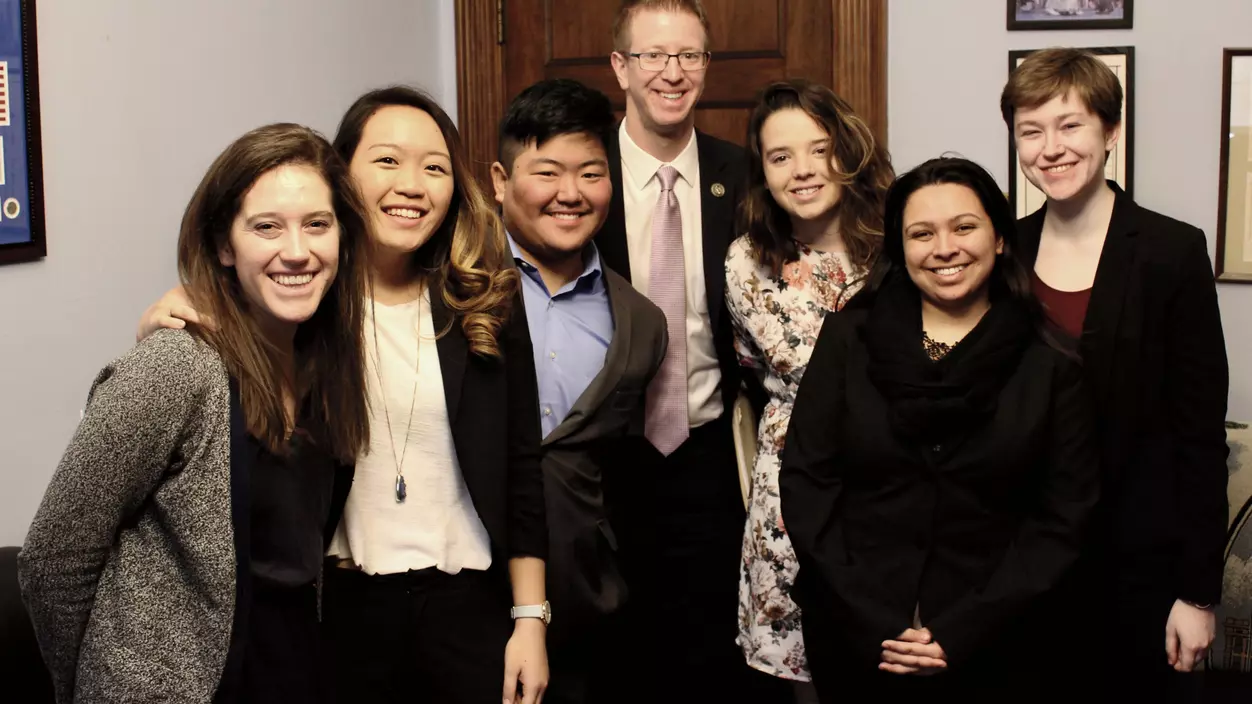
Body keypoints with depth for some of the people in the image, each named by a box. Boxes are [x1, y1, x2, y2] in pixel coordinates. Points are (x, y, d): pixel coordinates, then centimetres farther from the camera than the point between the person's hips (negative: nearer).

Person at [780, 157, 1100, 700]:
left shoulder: (1050, 366, -3)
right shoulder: (847, 339, -1)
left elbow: (1064, 517, -4)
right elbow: (805, 480, -4)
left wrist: (963, 631, -13)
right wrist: (869, 622, -12)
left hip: (988, 649, -1)